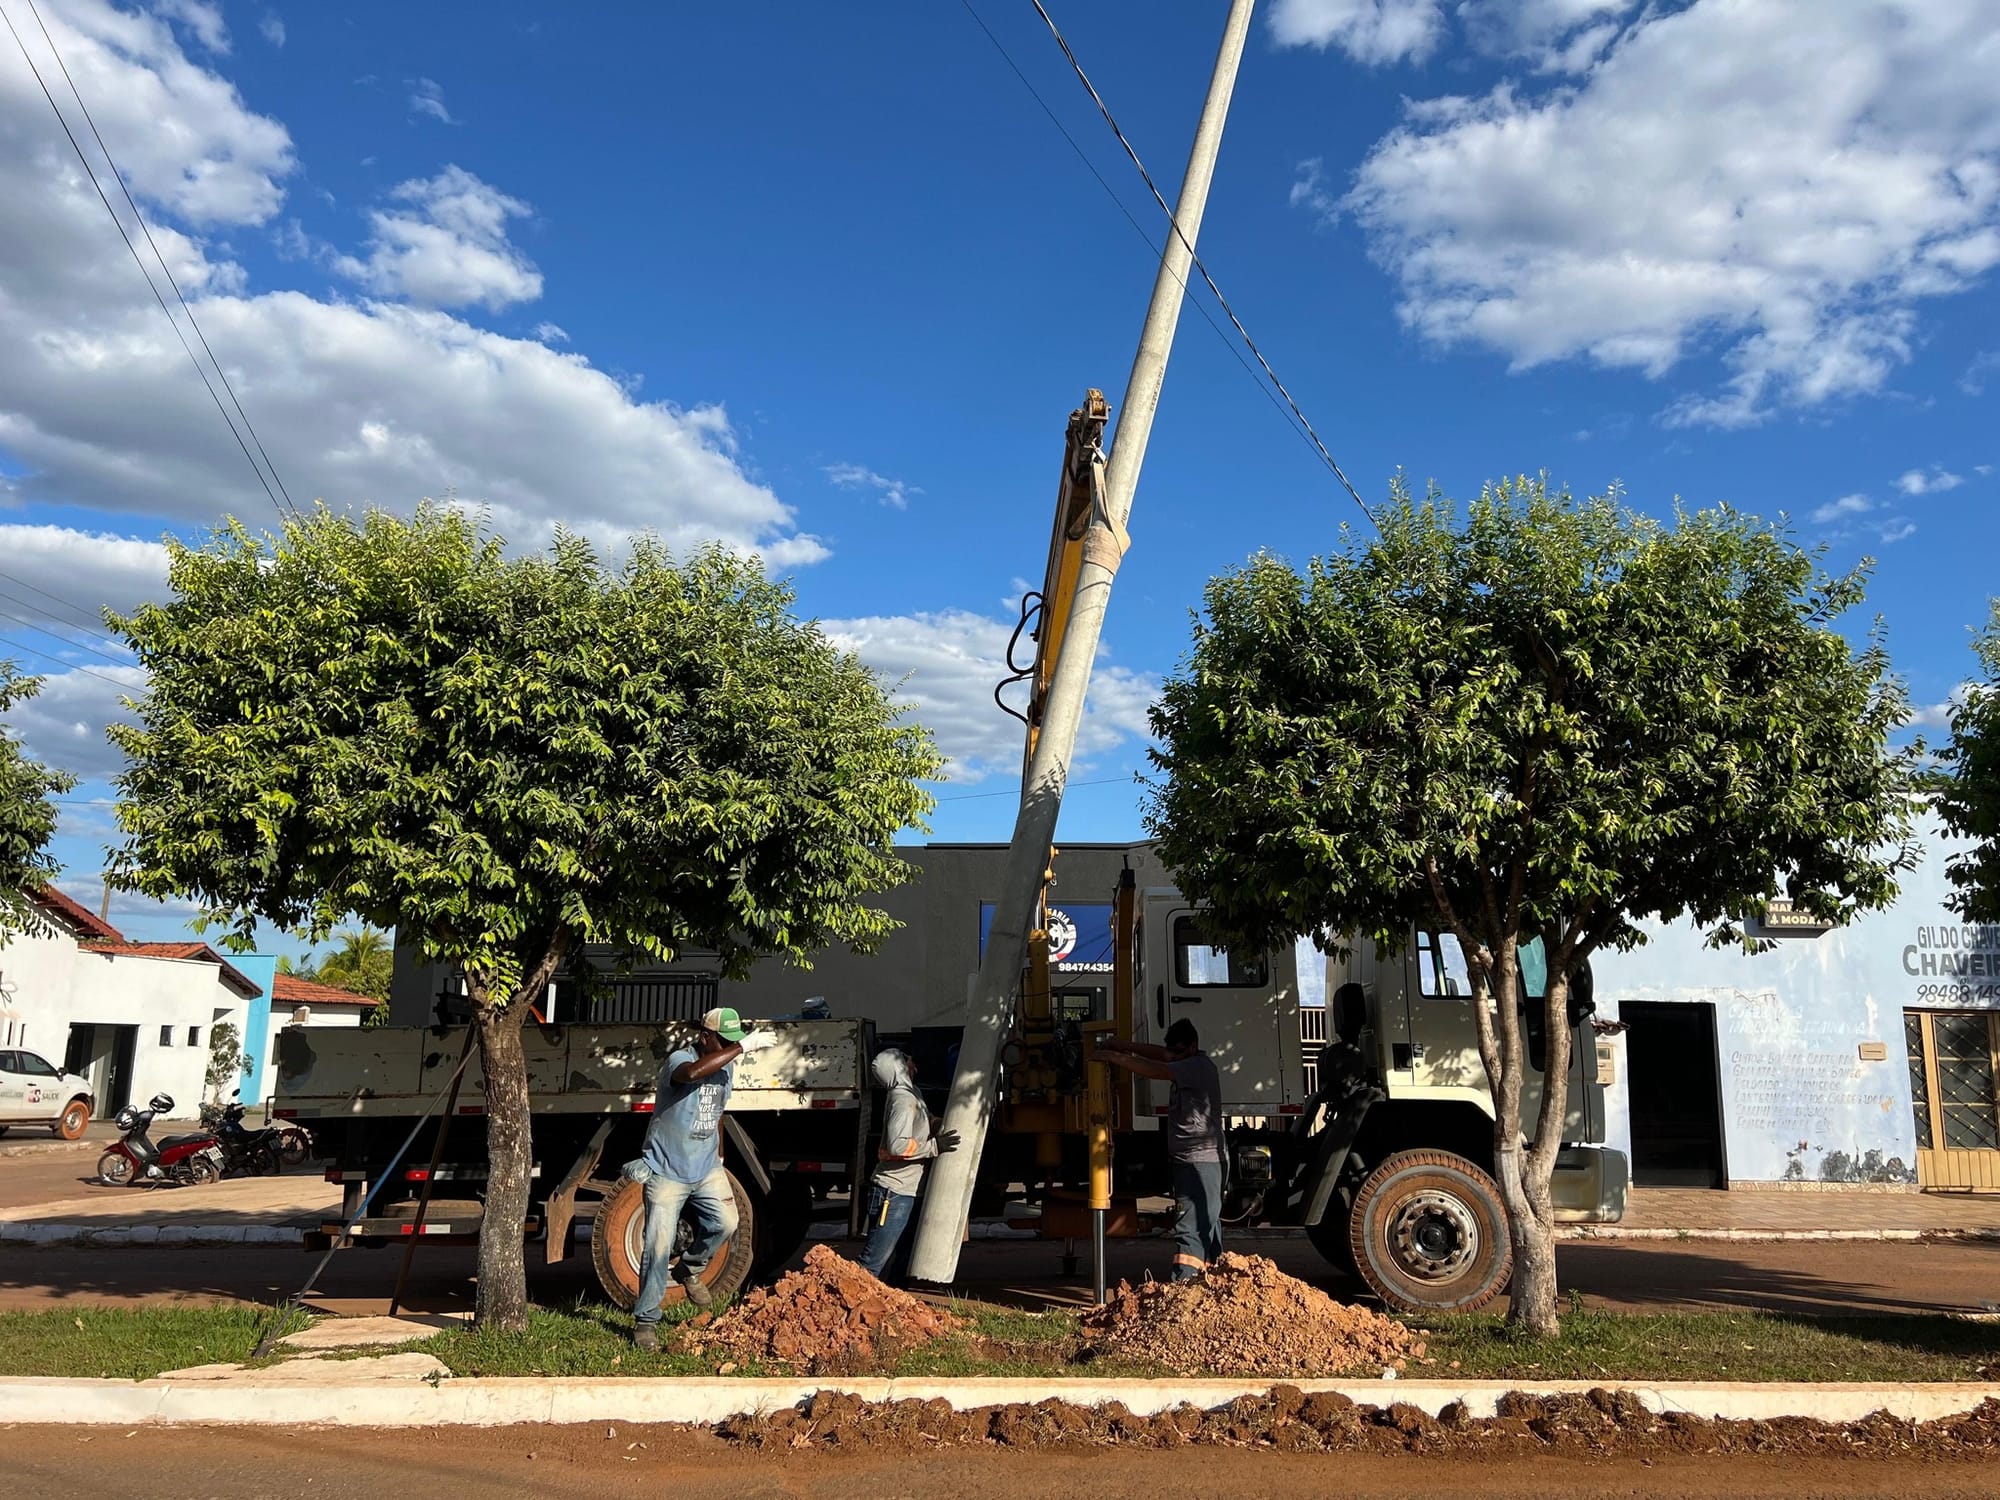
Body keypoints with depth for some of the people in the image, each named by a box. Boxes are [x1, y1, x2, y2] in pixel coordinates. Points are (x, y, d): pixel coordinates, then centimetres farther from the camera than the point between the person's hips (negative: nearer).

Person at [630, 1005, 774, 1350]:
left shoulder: (727, 1067, 4)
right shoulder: (678, 1060, -19)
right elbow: (693, 1073, -45)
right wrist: (742, 1047, -43)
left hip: (706, 1169, 6)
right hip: (667, 1172, -6)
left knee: (725, 1223, -13)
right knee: (658, 1247, -5)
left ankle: (690, 1270, 15)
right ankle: (645, 1321, 11)